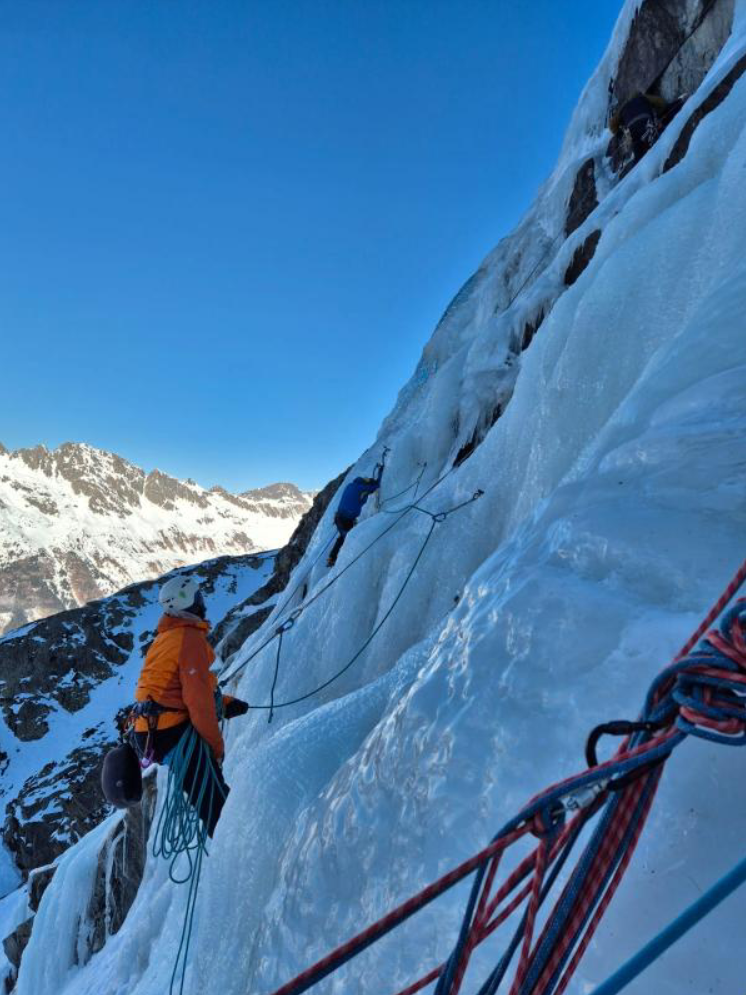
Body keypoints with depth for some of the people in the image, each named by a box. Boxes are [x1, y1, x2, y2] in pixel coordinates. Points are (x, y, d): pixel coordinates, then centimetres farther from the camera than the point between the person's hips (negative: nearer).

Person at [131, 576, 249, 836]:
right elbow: (197, 697, -18)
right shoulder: (190, 638, -14)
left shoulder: (166, 637, 16)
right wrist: (216, 745, -11)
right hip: (173, 735, -10)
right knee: (215, 803, -5)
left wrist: (225, 704, 18)